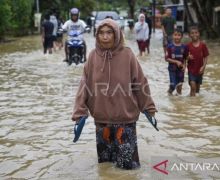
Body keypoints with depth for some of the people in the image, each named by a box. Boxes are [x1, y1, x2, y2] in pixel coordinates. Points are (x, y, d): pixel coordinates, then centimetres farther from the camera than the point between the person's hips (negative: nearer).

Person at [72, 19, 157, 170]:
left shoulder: (127, 55, -8)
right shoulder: (93, 56, -2)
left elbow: (140, 83, -3)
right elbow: (85, 85, -1)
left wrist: (148, 107, 1)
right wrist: (80, 112, -5)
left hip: (125, 116, -2)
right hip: (101, 117, 2)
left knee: (127, 162, 2)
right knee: (105, 159, 13)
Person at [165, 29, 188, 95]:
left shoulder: (184, 47, -1)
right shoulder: (170, 46, -8)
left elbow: (185, 58, 8)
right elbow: (167, 58, -9)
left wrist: (184, 65, -9)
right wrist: (176, 61, -18)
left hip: (180, 69, 3)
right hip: (172, 69, -2)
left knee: (179, 85, 7)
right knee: (173, 85, -4)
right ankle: (169, 92, 28)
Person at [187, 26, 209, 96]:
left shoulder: (203, 45, -5)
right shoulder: (188, 46, -5)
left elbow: (206, 57, -1)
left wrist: (203, 67, -11)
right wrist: (188, 57, -20)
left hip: (199, 70, 2)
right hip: (191, 69, -1)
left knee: (197, 87, 15)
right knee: (193, 86, -14)